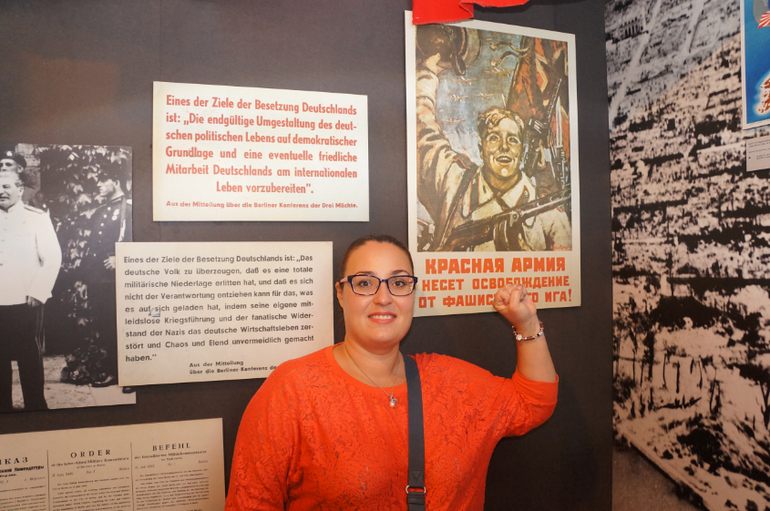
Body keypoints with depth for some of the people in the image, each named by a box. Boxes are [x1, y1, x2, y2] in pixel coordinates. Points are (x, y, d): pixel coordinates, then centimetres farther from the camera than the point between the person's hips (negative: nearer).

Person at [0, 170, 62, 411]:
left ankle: (35, 406, 14)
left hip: (25, 304, -3)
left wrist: (37, 293, -9)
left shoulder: (38, 218, 1)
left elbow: (53, 259, -4)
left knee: (29, 358, 3)